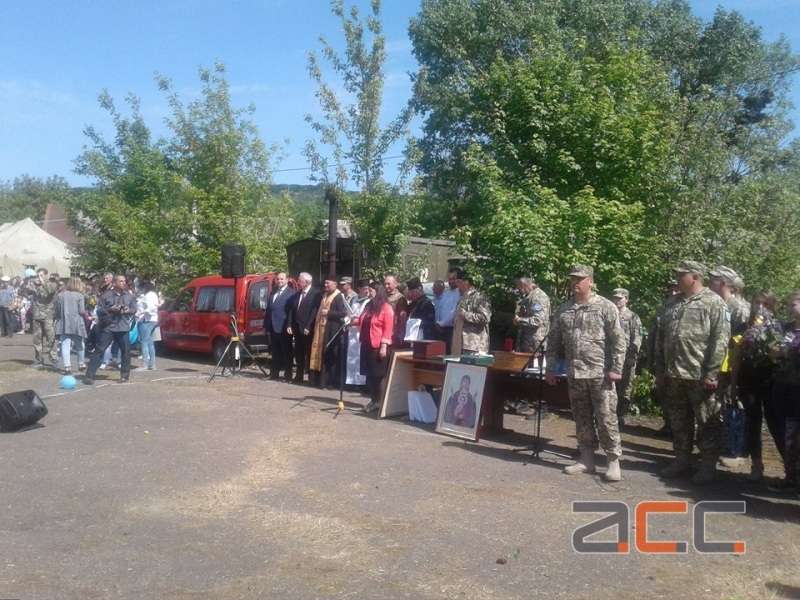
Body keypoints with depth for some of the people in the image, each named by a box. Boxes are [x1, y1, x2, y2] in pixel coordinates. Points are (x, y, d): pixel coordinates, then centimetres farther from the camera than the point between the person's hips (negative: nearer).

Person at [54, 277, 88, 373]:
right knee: (79, 345, 15)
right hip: (77, 324, -1)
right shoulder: (79, 295, -4)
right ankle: (81, 364, 25)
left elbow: (56, 311, 6)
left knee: (65, 345, -1)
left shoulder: (60, 295, 4)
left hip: (64, 324, 1)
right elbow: (81, 311, -9)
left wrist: (56, 315, 25)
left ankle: (67, 366, -10)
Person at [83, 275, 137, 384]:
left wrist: (128, 310, -8)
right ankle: (89, 376, -2)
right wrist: (110, 310, -16)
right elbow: (99, 310, 0)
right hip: (108, 327, -3)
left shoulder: (129, 296, 9)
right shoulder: (106, 295, -1)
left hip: (124, 328, 3)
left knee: (126, 351, 5)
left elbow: (134, 309, 13)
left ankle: (125, 375, 20)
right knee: (99, 350, -4)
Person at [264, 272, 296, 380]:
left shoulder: (291, 293, -7)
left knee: (286, 352, 2)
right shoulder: (272, 292, 16)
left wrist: (289, 326, -19)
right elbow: (268, 309, 16)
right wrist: (266, 325, 10)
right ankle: (274, 373, 19)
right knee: (275, 352, 12)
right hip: (273, 328, 7)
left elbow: (292, 311, -13)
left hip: (284, 329, -7)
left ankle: (288, 374, 8)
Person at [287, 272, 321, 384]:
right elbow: (291, 310, 13)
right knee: (298, 354, 10)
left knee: (309, 354, 0)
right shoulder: (297, 294, 13)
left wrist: (308, 327, -17)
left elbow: (315, 312, -14)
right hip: (297, 329, 6)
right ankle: (299, 376, 18)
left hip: (308, 330, -6)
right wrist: (289, 325, 3)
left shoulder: (315, 294, -9)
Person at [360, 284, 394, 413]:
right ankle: (373, 400, 16)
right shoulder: (369, 306, 15)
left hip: (378, 346, -7)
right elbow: (362, 322, 27)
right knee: (369, 374, 8)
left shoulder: (386, 307, -8)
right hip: (367, 345, 7)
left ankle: (380, 401, 6)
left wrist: (384, 346, -20)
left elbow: (388, 329, -14)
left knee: (378, 375, -3)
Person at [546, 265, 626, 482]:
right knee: (581, 418, 11)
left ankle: (613, 461, 7)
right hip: (574, 374, 5)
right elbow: (554, 341, 15)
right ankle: (586, 459, 21)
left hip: (600, 374, -5)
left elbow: (618, 340, -6)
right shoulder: (563, 310, 11)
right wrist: (551, 368, 11)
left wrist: (616, 369, -12)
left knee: (606, 418, -3)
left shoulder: (605, 307, -3)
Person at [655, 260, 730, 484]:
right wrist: (660, 370, 11)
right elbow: (661, 338, 15)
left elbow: (720, 340, -13)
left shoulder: (713, 302, -6)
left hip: (700, 377, -6)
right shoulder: (673, 303, 13)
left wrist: (712, 373, -17)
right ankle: (682, 460, 26)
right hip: (673, 376, 6)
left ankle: (708, 465, 15)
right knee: (679, 421, 14)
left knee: (707, 423, 5)